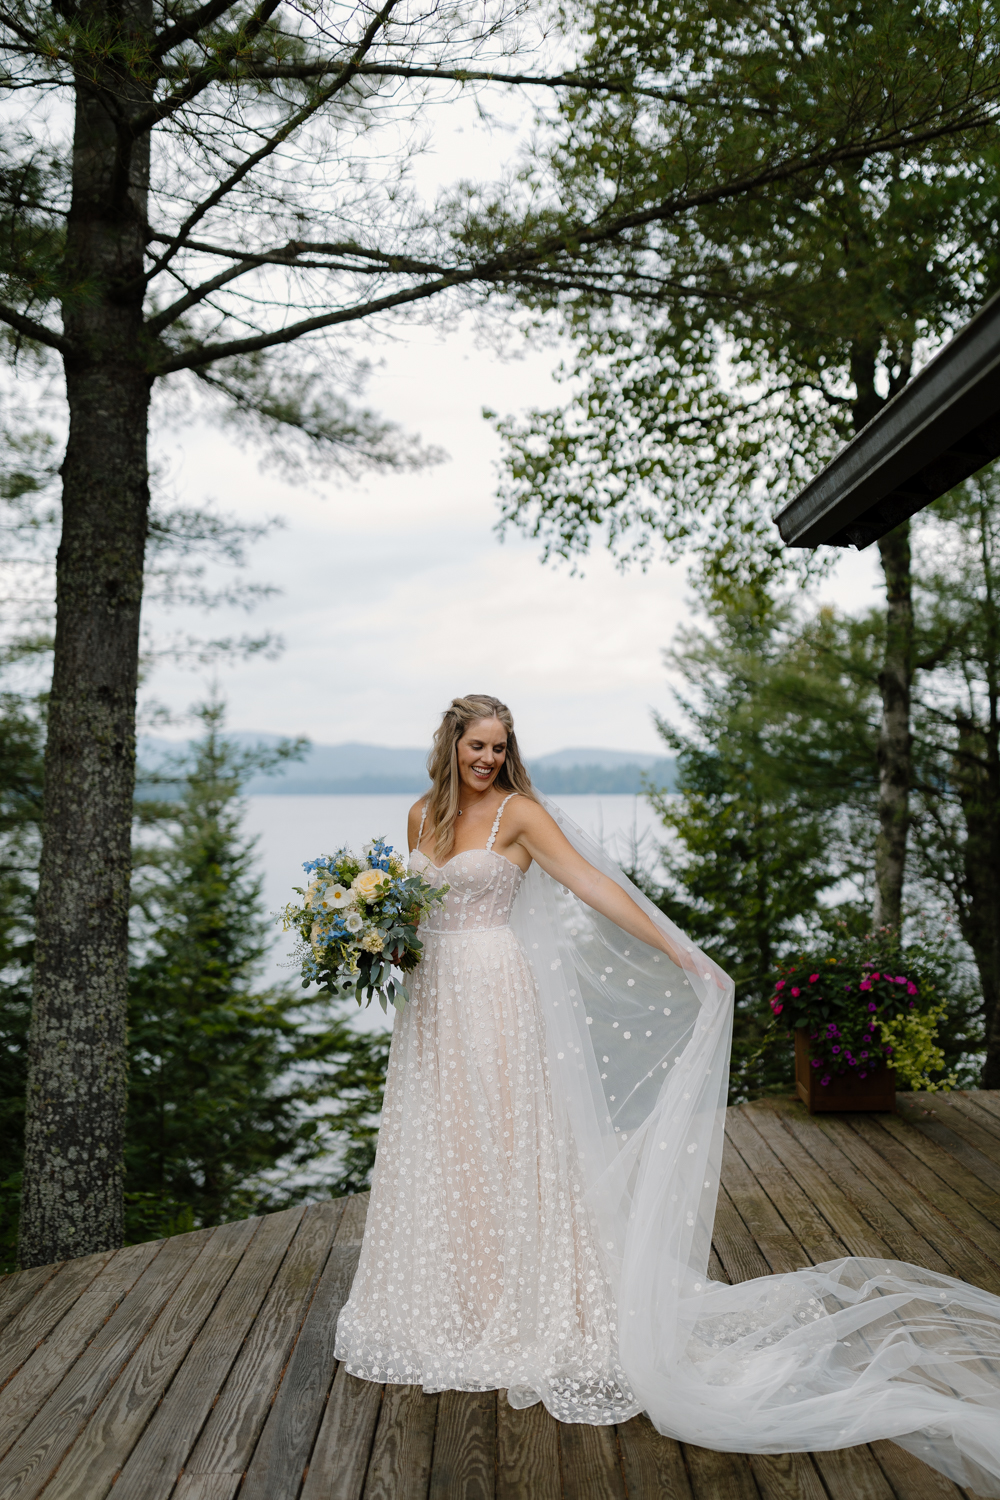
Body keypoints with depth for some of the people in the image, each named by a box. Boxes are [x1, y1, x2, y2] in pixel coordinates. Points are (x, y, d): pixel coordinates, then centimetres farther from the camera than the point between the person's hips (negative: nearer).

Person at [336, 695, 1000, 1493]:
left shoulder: (518, 811, -9)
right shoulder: (423, 814, 8)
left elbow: (592, 884, -16)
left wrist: (679, 953, -22)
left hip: (496, 993, -6)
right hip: (436, 997, 6)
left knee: (504, 1149, 0)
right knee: (438, 1151, 13)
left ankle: (527, 1311, 15)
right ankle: (451, 1304, 30)